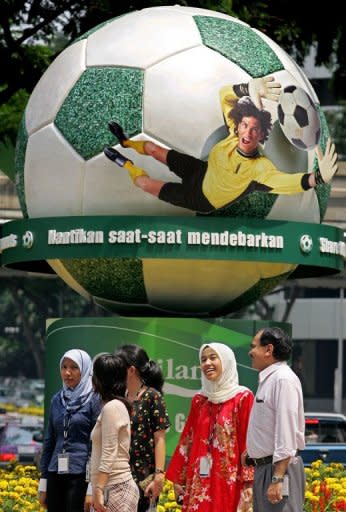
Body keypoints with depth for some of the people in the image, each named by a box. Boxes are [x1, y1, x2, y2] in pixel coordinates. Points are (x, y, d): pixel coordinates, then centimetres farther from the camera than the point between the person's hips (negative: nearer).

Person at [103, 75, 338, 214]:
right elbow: (224, 95, -24)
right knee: (153, 148, 18)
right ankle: (126, 143, 55)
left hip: (202, 200, -4)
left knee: (144, 182, 1)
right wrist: (249, 88, -46)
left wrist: (317, 178, -83)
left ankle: (125, 163, 37)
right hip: (202, 172, 4)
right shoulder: (235, 135, -27)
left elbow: (287, 180, -62)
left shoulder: (261, 168, -43)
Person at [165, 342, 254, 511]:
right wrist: (178, 478, 12)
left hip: (229, 479, -5)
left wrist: (248, 482, -13)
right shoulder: (198, 400, 14)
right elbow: (187, 439, 16)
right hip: (200, 481, 5)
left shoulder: (243, 398, -2)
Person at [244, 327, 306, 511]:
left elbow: (286, 431, -21)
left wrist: (277, 479, -25)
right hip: (263, 467, 10)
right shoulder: (267, 379, 15)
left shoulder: (283, 380, -15)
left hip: (280, 467, -10)